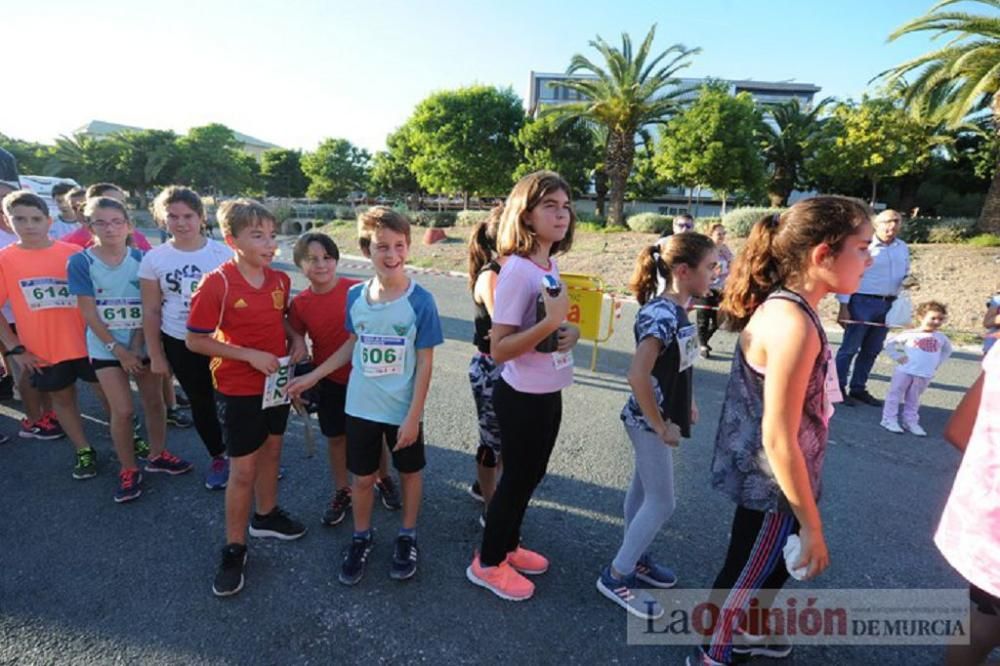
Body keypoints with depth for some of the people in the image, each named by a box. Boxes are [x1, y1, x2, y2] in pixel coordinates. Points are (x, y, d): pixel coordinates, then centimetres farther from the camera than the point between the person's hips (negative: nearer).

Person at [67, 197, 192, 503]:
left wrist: (136, 345, -11)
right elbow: (88, 312, -9)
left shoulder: (141, 258, -4)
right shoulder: (80, 262, -8)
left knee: (154, 402, 11)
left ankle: (157, 455, 31)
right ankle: (128, 470, 15)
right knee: (123, 411, -3)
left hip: (143, 344, 2)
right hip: (106, 347, -2)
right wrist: (118, 348, -12)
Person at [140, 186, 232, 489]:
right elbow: (151, 311, 2)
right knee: (201, 404, 15)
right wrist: (156, 355, 3)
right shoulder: (154, 259, -2)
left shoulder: (223, 253, -6)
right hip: (179, 344, 2)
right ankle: (218, 457, 35)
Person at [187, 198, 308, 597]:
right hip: (239, 389, -5)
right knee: (243, 469, 4)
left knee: (271, 451, 21)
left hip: (276, 382, 6)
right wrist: (250, 355, -23)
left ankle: (266, 516, 43)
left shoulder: (280, 280, -2)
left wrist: (296, 339, -5)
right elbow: (195, 341, -16)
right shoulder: (216, 284, -19)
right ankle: (234, 549, 23)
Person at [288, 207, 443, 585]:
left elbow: (425, 362, -14)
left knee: (409, 472, 17)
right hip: (361, 407, 3)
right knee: (362, 477, 16)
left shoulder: (420, 301, -17)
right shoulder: (356, 296, -6)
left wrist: (413, 415, -15)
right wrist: (312, 377, 7)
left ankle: (407, 537, 40)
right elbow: (353, 345, 8)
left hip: (403, 409, -2)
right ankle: (361, 538, 40)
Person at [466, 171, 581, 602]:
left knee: (531, 475, 22)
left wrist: (571, 332, -5)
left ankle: (508, 545, 44)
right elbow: (498, 349, -25)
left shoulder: (551, 265, 4)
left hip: (549, 393, 8)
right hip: (523, 397, -8)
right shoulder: (517, 270, -22)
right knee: (518, 477, 9)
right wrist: (551, 322, -34)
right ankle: (488, 562, 32)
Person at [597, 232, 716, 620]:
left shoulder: (676, 308, 2)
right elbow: (637, 375, -34)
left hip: (661, 415, 9)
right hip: (649, 421, -9)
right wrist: (661, 427, -23)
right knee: (662, 502, 2)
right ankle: (616, 576, 17)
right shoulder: (662, 314, -26)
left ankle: (636, 559, 39)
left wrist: (686, 402, 12)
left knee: (644, 489, 20)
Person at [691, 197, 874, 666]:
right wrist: (811, 525, -16)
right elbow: (778, 439, -27)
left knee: (773, 567, 29)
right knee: (744, 576, 14)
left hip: (767, 479, 9)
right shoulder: (794, 323, -29)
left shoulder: (783, 307, 1)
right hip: (772, 487, -9)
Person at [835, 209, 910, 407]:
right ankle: (838, 388, 6)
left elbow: (905, 273, 24)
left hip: (888, 304, 6)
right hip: (862, 302, -6)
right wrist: (844, 307, -14)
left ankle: (858, 388, 21)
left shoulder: (903, 248, 12)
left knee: (872, 350, 11)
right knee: (850, 348, -3)